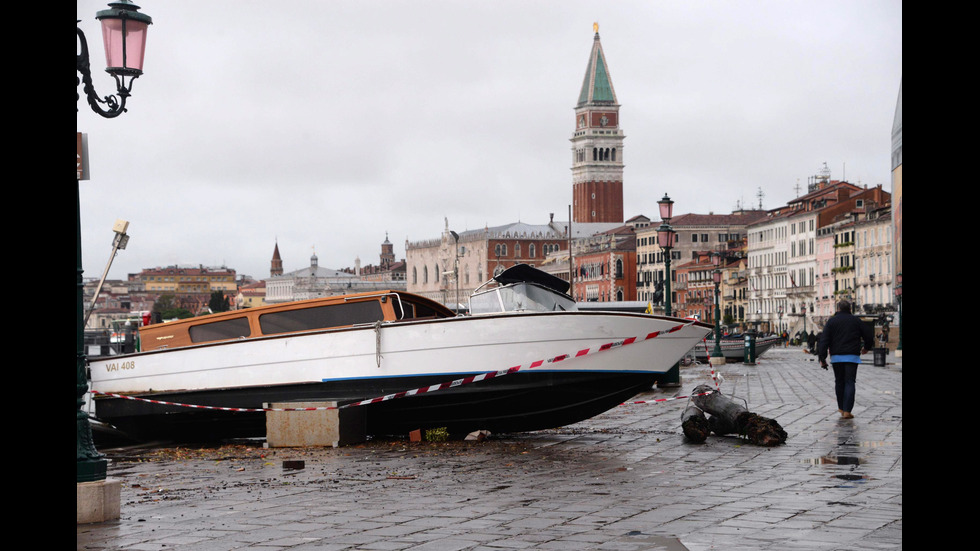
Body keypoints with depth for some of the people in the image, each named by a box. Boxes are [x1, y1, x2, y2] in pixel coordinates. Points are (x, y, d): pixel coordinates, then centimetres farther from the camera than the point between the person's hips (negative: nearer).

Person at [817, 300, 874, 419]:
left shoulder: (832, 321, 3)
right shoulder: (856, 320, 5)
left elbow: (824, 340, -4)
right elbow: (869, 335, 8)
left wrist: (822, 358, -3)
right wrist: (867, 347, 29)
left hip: (836, 356, 1)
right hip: (852, 356, -1)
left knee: (839, 382, 15)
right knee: (850, 383, -3)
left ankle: (841, 408, 23)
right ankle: (847, 411, -12)